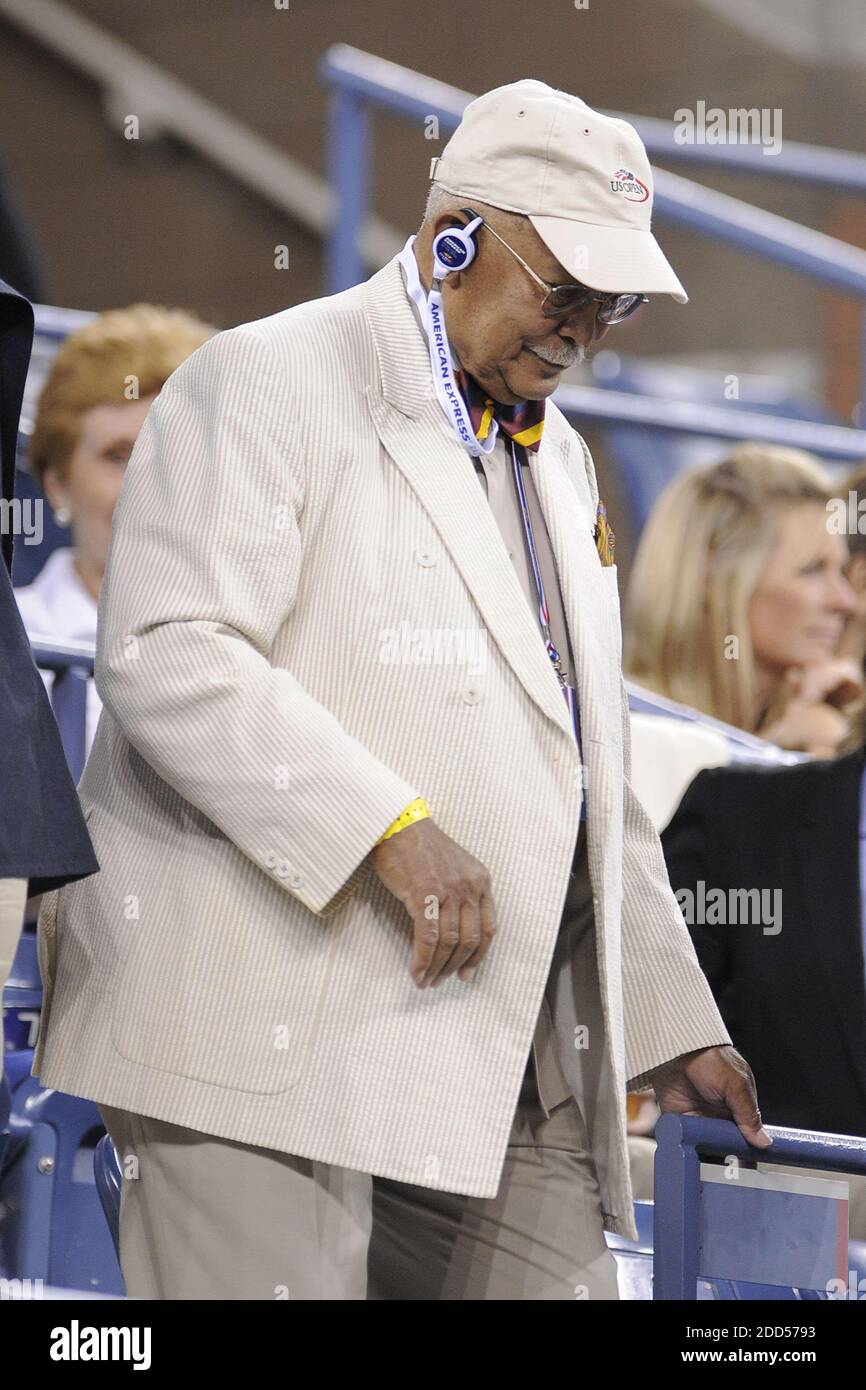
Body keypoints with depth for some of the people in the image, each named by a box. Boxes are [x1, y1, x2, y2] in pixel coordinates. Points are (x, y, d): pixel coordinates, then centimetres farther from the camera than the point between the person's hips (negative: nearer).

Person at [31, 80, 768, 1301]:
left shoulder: (557, 460, 24)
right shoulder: (266, 383, -3)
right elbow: (167, 654, -18)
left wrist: (671, 1019, 22)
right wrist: (391, 829, -26)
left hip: (501, 1055, 8)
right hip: (270, 1022, -8)